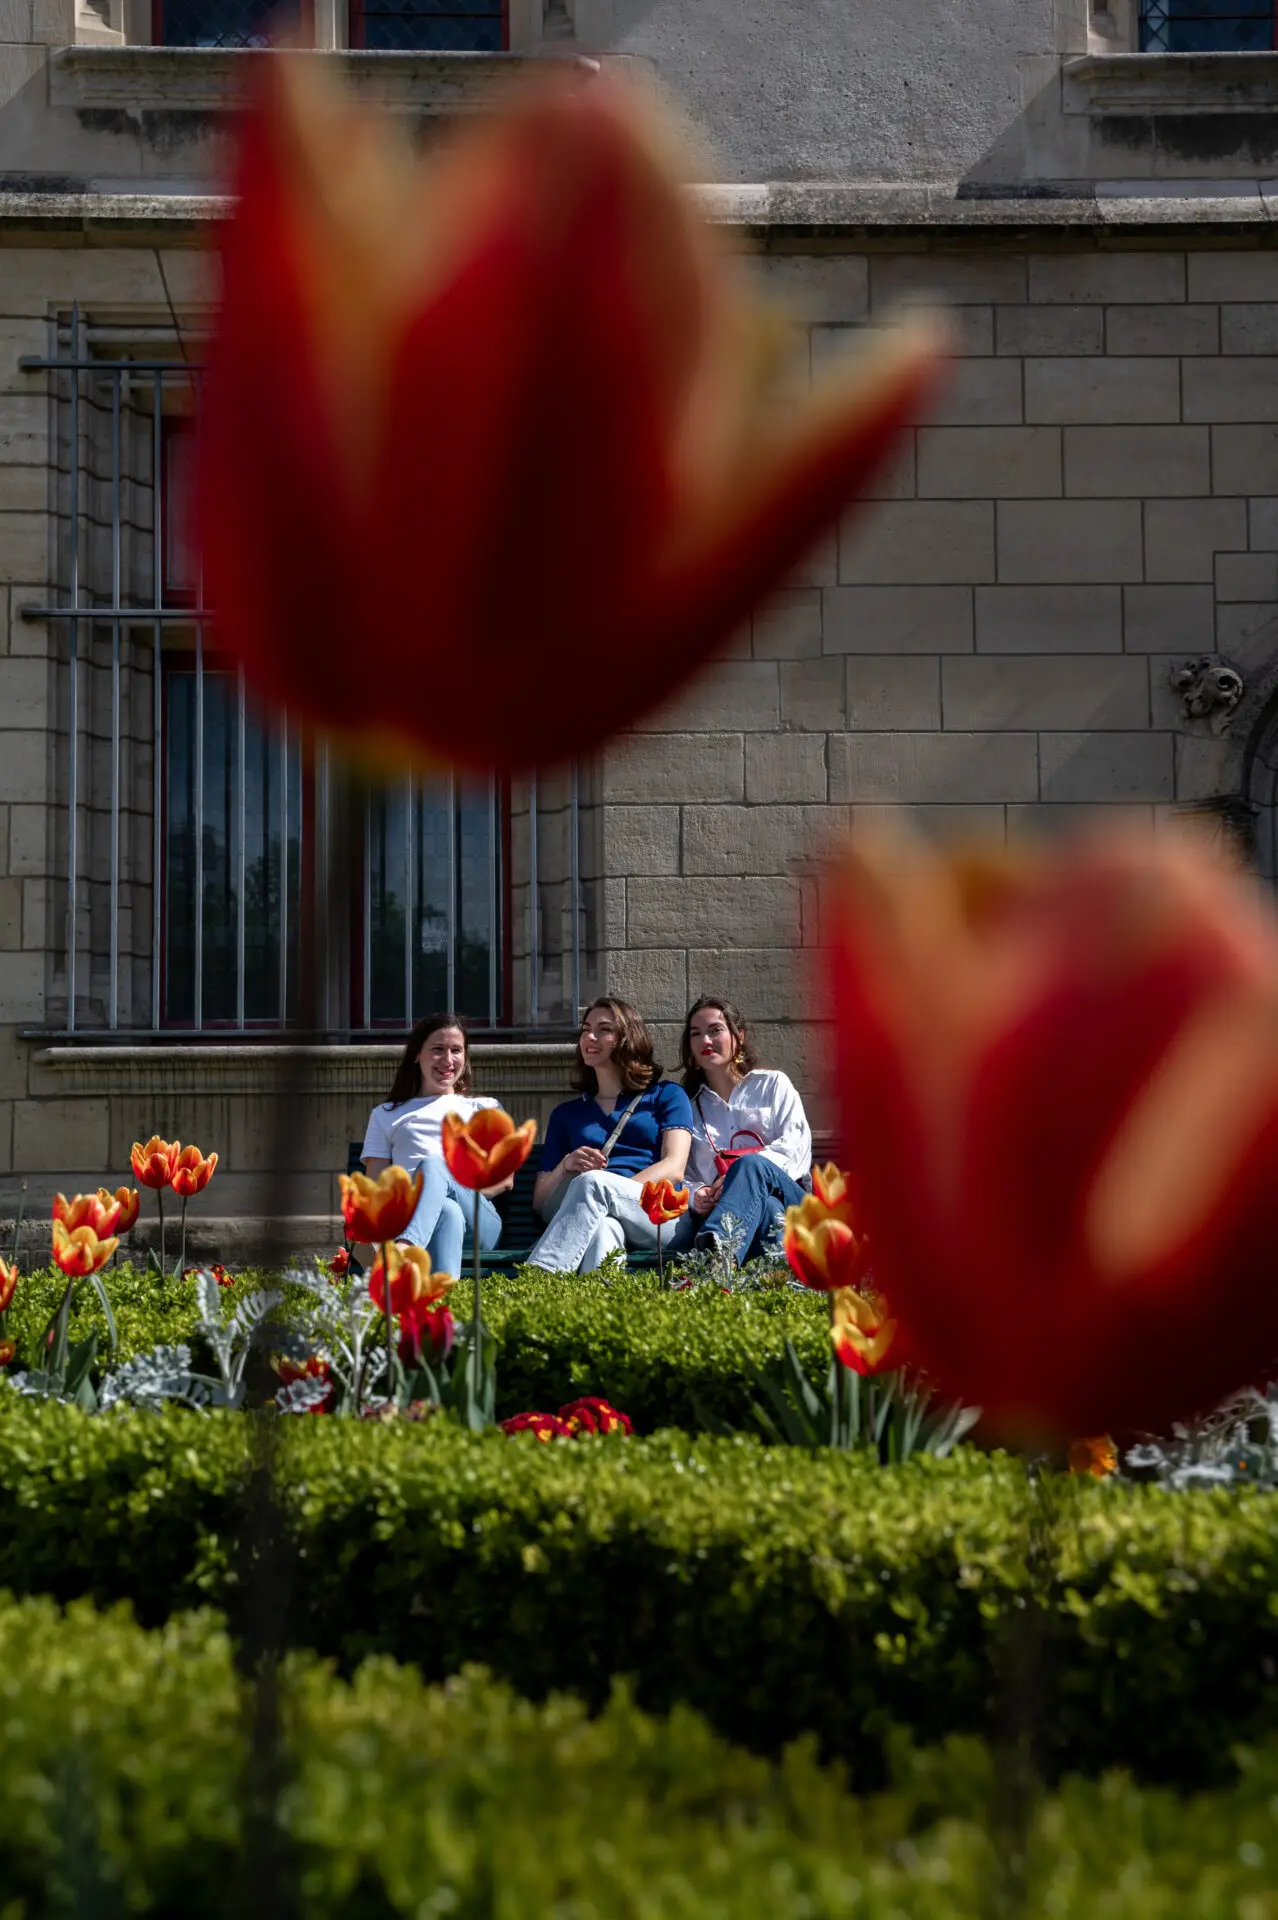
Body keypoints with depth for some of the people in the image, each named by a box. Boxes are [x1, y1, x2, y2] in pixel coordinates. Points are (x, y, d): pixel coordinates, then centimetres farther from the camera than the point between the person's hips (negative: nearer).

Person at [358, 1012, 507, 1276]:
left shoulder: (485, 1109, 32)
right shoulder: (385, 1115, 33)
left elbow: (504, 1177, 18)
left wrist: (462, 1189, -4)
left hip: (478, 1219, 0)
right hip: (408, 1218, 0)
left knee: (432, 1165, -36)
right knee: (448, 1212, -40)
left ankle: (400, 1252, -69)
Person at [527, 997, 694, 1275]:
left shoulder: (666, 1095, 23)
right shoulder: (566, 1114, 32)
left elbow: (674, 1168, 4)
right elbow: (539, 1199, 23)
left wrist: (614, 1192, -14)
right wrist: (566, 1166, -1)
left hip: (658, 1214, -2)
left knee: (593, 1183, -35)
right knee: (603, 1226, -38)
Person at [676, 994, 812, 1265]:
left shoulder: (773, 1085, 21)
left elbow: (795, 1144, 4)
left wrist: (737, 1178, -14)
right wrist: (696, 1195, -14)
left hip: (789, 1196, -1)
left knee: (751, 1165, -39)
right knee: (768, 1210, -39)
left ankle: (714, 1252, -68)